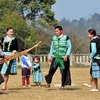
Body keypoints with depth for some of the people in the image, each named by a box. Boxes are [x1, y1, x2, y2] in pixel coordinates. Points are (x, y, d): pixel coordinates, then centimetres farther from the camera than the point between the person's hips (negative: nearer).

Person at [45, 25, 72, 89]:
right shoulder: (54, 38, 10)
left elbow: (69, 47, -4)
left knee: (63, 72, 0)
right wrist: (50, 56, 12)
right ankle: (48, 83, 10)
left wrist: (67, 55, -14)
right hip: (55, 57, 4)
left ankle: (63, 85, 10)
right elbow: (52, 47, 19)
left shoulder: (66, 37, -4)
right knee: (51, 70, -4)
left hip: (63, 58, -3)